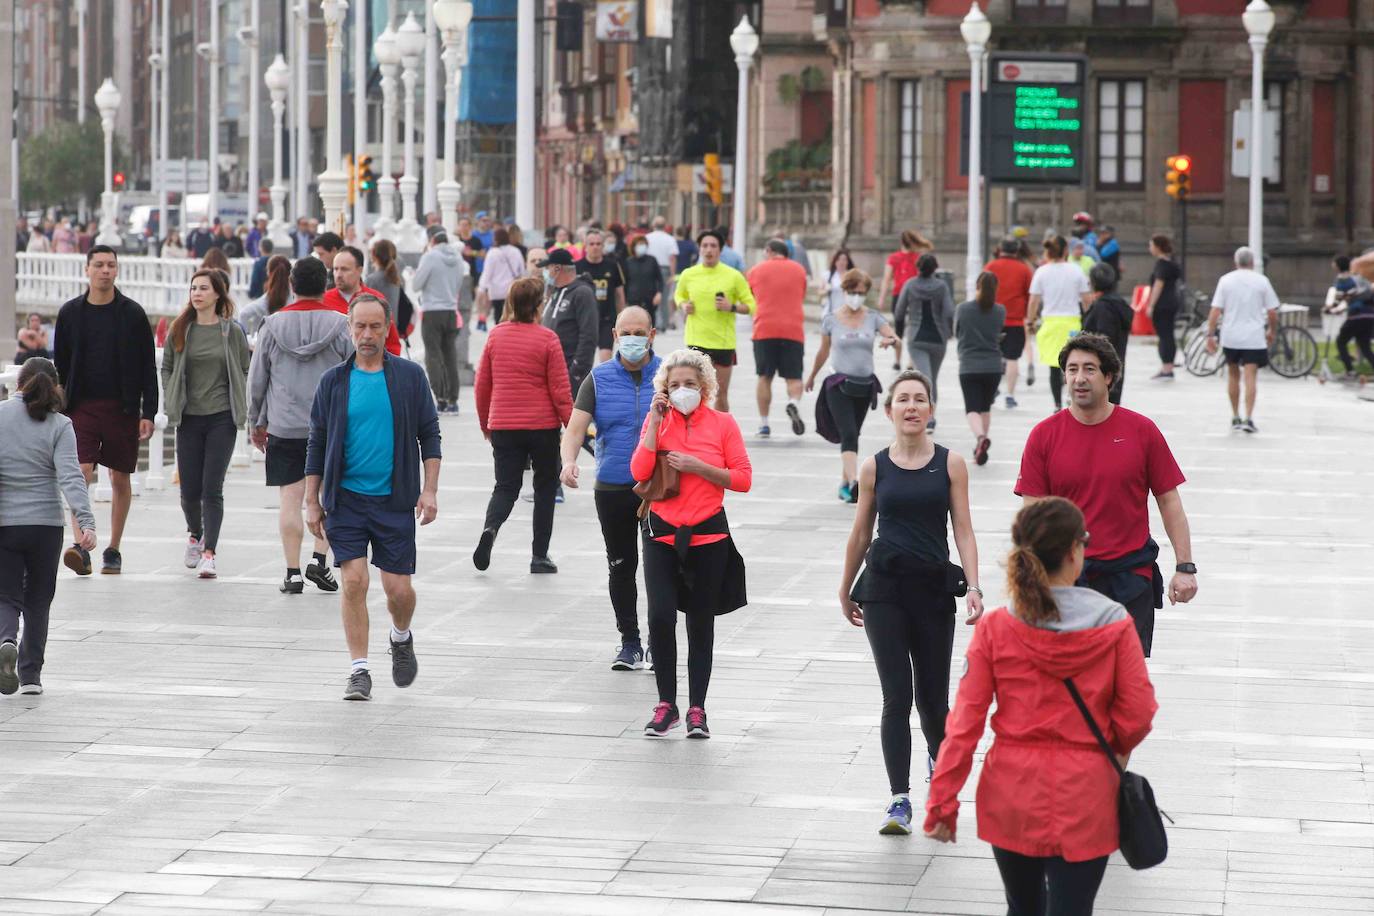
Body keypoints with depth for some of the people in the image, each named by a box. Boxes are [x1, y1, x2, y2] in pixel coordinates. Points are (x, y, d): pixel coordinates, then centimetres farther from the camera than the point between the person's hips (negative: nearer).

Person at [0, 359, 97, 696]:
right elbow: (70, 475, -14)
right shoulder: (59, 426, -3)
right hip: (45, 523, 0)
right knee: (38, 599, 15)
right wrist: (86, 522, -20)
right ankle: (31, 675, 17)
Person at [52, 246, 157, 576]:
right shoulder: (70, 312, 5)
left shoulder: (133, 314, 1)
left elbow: (148, 367, 2)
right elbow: (60, 365, 11)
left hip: (122, 408, 0)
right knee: (81, 472, -14)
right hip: (82, 407, 0)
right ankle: (81, 545, -18)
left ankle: (113, 550, 16)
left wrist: (148, 413, -4)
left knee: (120, 479, 6)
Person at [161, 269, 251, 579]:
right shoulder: (180, 330, 5)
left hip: (222, 418, -2)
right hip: (188, 418, 2)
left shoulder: (232, 331, 0)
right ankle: (195, 535, 33)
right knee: (189, 489, 5)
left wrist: (238, 406, 1)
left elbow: (245, 370, 8)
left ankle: (209, 552, -8)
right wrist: (171, 403, 4)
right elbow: (167, 368, 14)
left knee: (212, 489, -9)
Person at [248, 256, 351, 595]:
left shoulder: (272, 325, 1)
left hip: (284, 427, 1)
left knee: (290, 500, 3)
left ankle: (292, 572, 2)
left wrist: (257, 421, 18)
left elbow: (256, 379, 7)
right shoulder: (340, 325, -3)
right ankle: (319, 559, 0)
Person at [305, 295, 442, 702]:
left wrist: (430, 490, -4)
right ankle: (359, 671, 0)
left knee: (398, 588, 0)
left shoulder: (410, 377, 2)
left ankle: (401, 639, 32)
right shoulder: (333, 382, 3)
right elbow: (317, 445, 8)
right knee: (354, 581, -9)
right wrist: (312, 501, 4)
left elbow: (429, 435, 5)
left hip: (394, 500, 0)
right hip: (345, 498, 0)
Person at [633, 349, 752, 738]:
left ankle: (697, 709, 16)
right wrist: (655, 423, -11)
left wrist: (696, 466, -13)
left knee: (700, 623, 7)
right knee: (660, 617, -13)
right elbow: (640, 472, -7)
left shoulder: (723, 423, 0)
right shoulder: (657, 421, 4)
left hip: (707, 535, 0)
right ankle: (666, 704, 1)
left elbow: (743, 479, -3)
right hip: (662, 534, 0)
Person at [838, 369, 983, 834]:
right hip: (883, 587, 0)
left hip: (934, 586, 0)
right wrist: (846, 590, 20)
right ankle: (899, 800, -6)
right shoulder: (874, 468, 4)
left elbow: (963, 531, 0)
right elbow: (860, 534, 14)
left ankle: (938, 755, 41)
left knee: (931, 696, 8)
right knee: (896, 697, -8)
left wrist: (974, 587, -12)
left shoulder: (950, 464, 2)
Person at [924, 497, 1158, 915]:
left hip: (1011, 793, 2)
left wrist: (942, 801, -1)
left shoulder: (995, 628, -9)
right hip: (1083, 796, -2)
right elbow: (1138, 714, -6)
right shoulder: (1113, 625, -11)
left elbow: (964, 722, -8)